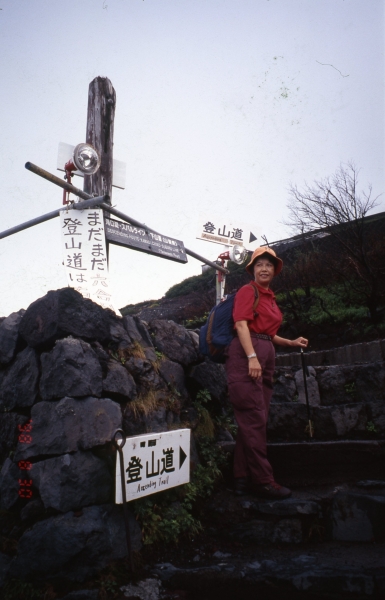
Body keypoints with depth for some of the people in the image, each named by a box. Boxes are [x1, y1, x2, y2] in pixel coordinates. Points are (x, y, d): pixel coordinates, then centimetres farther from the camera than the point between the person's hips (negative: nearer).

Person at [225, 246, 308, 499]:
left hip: (266, 356, 9)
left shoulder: (270, 297, 22)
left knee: (255, 420, 9)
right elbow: (242, 324, -13)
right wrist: (252, 357, -23)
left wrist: (292, 342, 19)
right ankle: (263, 480, -1)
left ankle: (243, 478, 16)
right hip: (247, 353, -9)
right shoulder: (248, 291, -1)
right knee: (255, 418, -7)